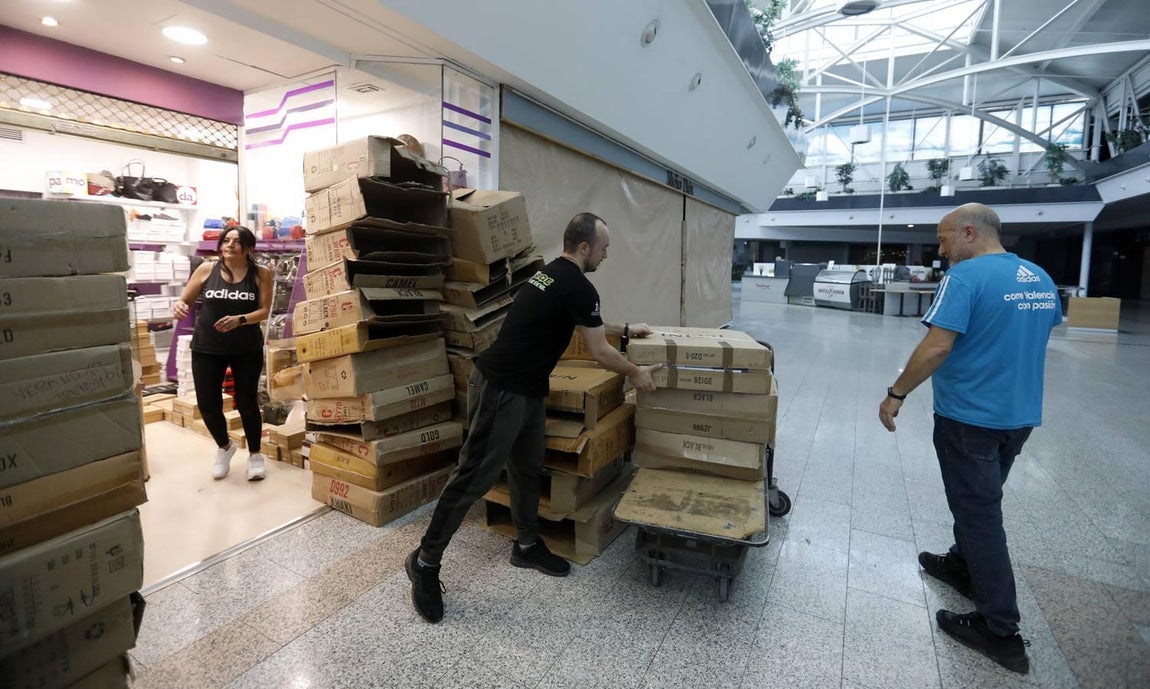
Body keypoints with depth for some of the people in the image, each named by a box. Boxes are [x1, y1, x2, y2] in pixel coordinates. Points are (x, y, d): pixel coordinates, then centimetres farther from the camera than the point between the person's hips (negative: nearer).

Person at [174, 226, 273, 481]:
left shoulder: (261, 274, -5)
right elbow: (184, 300, 5)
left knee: (246, 403, 2)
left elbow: (264, 310, -9)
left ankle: (255, 454, 24)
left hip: (247, 349, -1)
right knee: (207, 404, 2)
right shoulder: (207, 269, -1)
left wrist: (240, 320, -26)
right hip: (206, 348, 2)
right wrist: (179, 306, -18)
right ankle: (224, 447, 32)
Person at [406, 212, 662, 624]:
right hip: (500, 390, -11)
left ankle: (527, 546, 34)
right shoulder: (578, 287, -16)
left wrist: (626, 330, 37)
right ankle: (424, 562, 12)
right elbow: (600, 354, -10)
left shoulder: (553, 274, 15)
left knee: (529, 469, 18)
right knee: (476, 476, -3)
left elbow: (586, 327, 30)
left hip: (526, 389, 11)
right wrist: (636, 373, 7)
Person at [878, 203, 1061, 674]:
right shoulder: (1041, 279, 7)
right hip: (1021, 415, 8)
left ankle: (1001, 631, 10)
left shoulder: (965, 277, -19)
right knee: (980, 500, 24)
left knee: (979, 512, 1)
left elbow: (936, 347, -25)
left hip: (969, 417, -8)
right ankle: (964, 566, 43)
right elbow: (1031, 338, 19)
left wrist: (896, 395, -17)